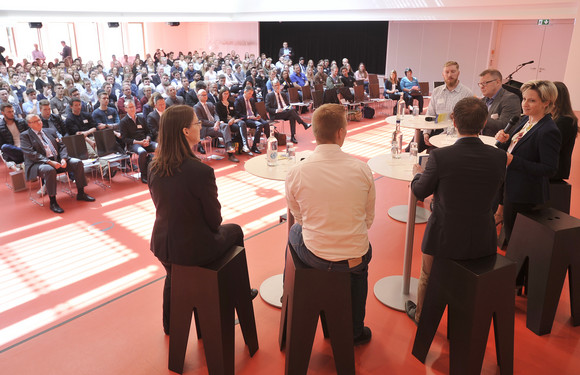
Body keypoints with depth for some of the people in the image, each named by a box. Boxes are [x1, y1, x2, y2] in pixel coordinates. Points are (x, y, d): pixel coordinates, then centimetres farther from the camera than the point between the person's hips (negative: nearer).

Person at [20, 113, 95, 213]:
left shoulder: (50, 131, 19)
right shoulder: (25, 135, 2)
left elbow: (61, 146, 14)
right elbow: (31, 153, -12)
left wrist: (63, 159, -7)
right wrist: (49, 162, -23)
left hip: (57, 159, 6)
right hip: (38, 163, -6)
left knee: (78, 163, -12)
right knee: (50, 170, -38)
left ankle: (80, 193, -4)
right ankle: (53, 202, -29)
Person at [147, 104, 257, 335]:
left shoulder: (154, 168, -8)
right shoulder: (201, 171, -28)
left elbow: (164, 208, 6)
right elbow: (214, 220, -16)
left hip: (162, 245, 5)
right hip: (194, 249, -5)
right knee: (234, 231, 26)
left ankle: (170, 323, 56)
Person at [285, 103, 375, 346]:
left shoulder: (296, 174, -14)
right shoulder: (362, 169, -13)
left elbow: (298, 216, 1)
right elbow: (369, 219, -1)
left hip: (314, 255, 0)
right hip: (354, 258, 1)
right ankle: (356, 330, 47)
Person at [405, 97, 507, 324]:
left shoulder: (440, 156, -23)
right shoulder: (499, 157, -12)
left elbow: (420, 192, -7)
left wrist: (417, 173, 14)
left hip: (444, 238, -3)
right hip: (483, 241, 3)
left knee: (427, 277, 26)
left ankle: (420, 315, 49)